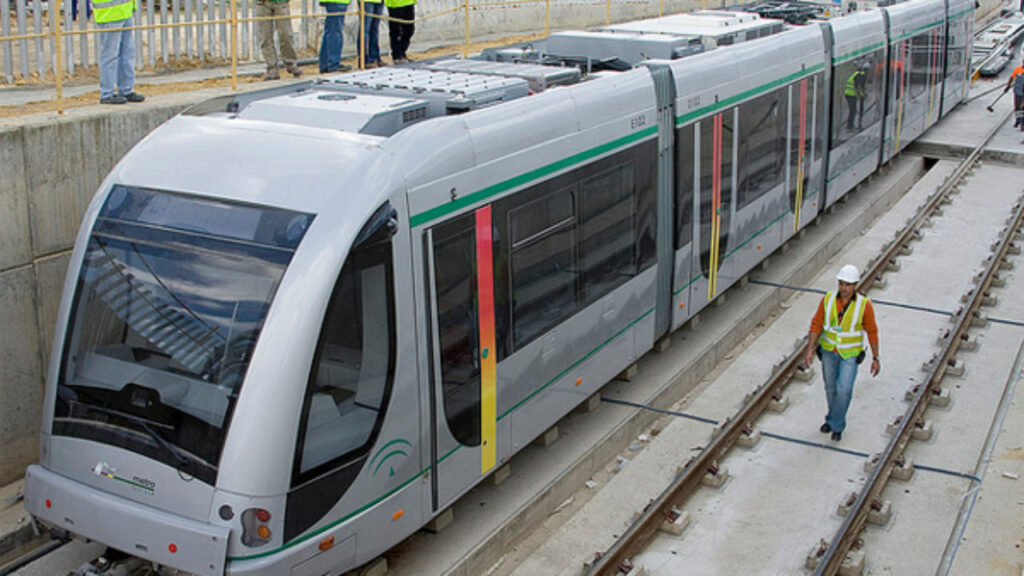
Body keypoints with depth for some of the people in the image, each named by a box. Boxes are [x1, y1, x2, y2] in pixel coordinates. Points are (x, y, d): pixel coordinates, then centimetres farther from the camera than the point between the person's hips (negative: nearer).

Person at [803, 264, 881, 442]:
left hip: (850, 353, -3)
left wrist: (876, 358, -5)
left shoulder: (864, 305, -22)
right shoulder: (828, 300, -16)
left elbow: (872, 331, -10)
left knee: (843, 390, -11)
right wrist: (810, 351, -15)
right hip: (829, 350, 3)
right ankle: (835, 418, 43)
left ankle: (836, 425, 13)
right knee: (831, 387, 17)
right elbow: (816, 325, -9)